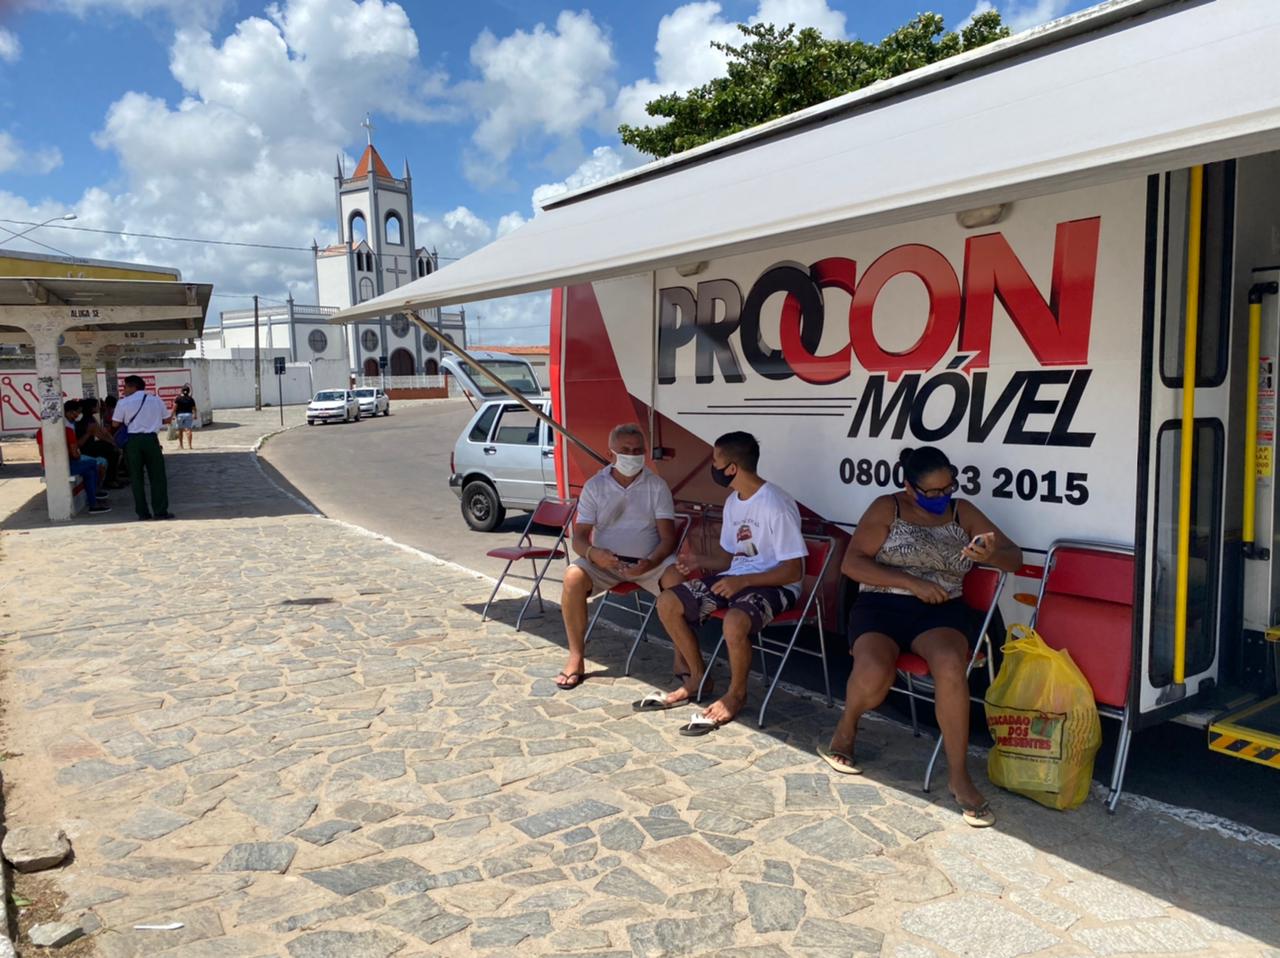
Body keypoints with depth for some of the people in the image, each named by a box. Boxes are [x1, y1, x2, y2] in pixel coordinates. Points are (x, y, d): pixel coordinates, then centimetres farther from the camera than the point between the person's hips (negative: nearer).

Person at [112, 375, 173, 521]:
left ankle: (143, 513, 8)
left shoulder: (123, 402, -1)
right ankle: (160, 511, 1)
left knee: (136, 477, 7)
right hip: (151, 439, 1)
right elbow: (166, 420, 12)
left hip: (132, 440, -1)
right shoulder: (156, 400, 6)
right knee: (157, 476, 5)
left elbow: (115, 424, 1)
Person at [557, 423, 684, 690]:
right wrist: (593, 553, -27)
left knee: (678, 577, -31)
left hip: (648, 561, 0)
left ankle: (682, 657, -17)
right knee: (573, 577, -30)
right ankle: (576, 658, -17)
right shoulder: (594, 486, 2)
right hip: (603, 560, 1)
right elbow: (579, 537, -2)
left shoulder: (657, 486, 1)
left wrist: (650, 563, -27)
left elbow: (668, 537, -5)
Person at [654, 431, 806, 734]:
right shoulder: (732, 502, 7)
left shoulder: (776, 505, -21)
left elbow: (793, 571, -20)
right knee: (667, 603, -5)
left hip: (775, 585, -8)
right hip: (736, 577, 9)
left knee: (734, 622, -39)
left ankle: (736, 694, -9)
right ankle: (698, 678, 12)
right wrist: (700, 561, -3)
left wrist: (743, 581, -27)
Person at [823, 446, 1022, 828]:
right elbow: (852, 563, -7)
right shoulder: (886, 508, 1)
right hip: (882, 606, -1)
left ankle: (959, 775, -21)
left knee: (950, 664, -34)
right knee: (873, 674, -33)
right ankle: (845, 728, 2)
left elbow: (1014, 557, 10)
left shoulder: (963, 512, 10)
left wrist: (990, 555, -16)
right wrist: (912, 582, -16)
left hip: (940, 610, 2)